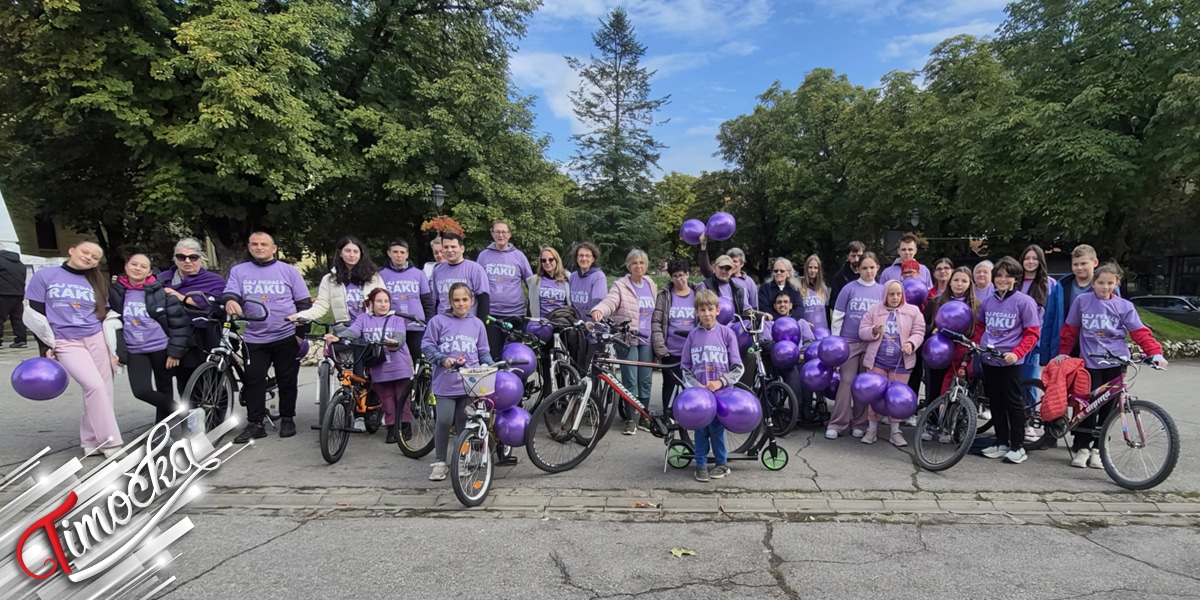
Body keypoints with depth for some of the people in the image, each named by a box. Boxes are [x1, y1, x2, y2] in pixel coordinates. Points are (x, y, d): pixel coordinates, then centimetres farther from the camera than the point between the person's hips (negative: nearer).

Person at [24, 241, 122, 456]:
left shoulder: (97, 283, 9)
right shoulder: (44, 276, 1)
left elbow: (106, 317, 10)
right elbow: (35, 314, 1)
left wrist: (113, 349, 5)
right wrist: (45, 346, -4)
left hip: (97, 339, 4)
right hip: (66, 343, -3)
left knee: (101, 391, 1)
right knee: (95, 387, -18)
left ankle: (92, 442, 15)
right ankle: (110, 443, -13)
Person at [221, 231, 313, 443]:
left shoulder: (289, 270, 4)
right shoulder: (238, 271, 10)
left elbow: (304, 303, 5)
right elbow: (230, 293, -1)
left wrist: (301, 333, -2)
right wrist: (230, 301, -27)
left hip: (286, 337, -1)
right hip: (254, 339, 1)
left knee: (287, 380, 6)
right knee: (253, 381, 0)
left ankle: (287, 419, 19)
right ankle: (255, 423, 10)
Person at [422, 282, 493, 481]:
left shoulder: (477, 324, 8)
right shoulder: (438, 321, -2)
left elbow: (483, 352, 12)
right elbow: (427, 346, -1)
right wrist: (442, 359, -16)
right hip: (446, 382, -2)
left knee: (464, 423, 9)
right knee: (444, 421, -6)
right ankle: (440, 462, 13)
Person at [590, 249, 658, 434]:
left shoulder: (651, 285, 13)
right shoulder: (621, 286, -3)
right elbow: (609, 302, -19)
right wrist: (598, 310, -41)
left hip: (647, 340, 4)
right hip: (628, 339, -4)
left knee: (646, 380, 7)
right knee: (630, 381, -5)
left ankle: (644, 416, 20)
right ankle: (631, 418, 7)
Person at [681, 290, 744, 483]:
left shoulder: (727, 333, -3)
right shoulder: (693, 335, 2)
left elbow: (737, 368, -2)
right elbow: (685, 367, 4)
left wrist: (720, 382, -14)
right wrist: (697, 386, -9)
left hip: (721, 391, -2)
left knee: (716, 428, 4)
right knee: (700, 428, 6)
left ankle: (721, 463, 23)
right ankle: (701, 464, 20)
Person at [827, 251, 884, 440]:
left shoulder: (882, 291, 6)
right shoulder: (849, 288, -1)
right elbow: (838, 316, 0)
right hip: (849, 341, -2)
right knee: (847, 381, -4)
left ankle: (859, 423, 17)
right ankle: (837, 424, 0)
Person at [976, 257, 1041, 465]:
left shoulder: (1024, 301, -7)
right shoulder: (987, 301, 8)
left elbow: (1032, 333, -8)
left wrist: (1016, 353, -19)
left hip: (1010, 362, -5)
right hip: (988, 360, 5)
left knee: (1012, 403, 0)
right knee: (995, 402, 11)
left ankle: (1018, 446, 10)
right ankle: (1002, 443, 21)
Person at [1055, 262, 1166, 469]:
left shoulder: (1124, 306, 2)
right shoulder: (1082, 301, 0)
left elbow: (1140, 332, -3)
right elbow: (1070, 329, 8)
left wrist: (1155, 353, -16)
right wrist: (1063, 352, 6)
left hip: (1115, 363, 1)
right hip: (1090, 362, -1)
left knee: (1108, 407, 6)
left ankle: (1097, 448, 18)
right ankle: (1081, 447, 7)